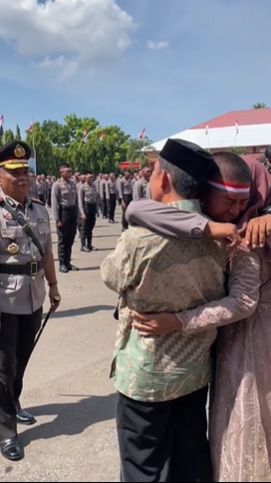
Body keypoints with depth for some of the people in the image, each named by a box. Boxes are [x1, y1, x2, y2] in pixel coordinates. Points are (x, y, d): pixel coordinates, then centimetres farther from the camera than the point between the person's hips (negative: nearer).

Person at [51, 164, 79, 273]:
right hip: (63, 211, -6)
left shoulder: (73, 184, 10)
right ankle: (62, 264, 9)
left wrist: (77, 215, 10)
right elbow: (54, 203, -11)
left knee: (71, 239, 11)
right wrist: (57, 219, -15)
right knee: (63, 239, 1)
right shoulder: (57, 185, -8)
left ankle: (68, 262, 22)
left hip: (72, 211, 6)